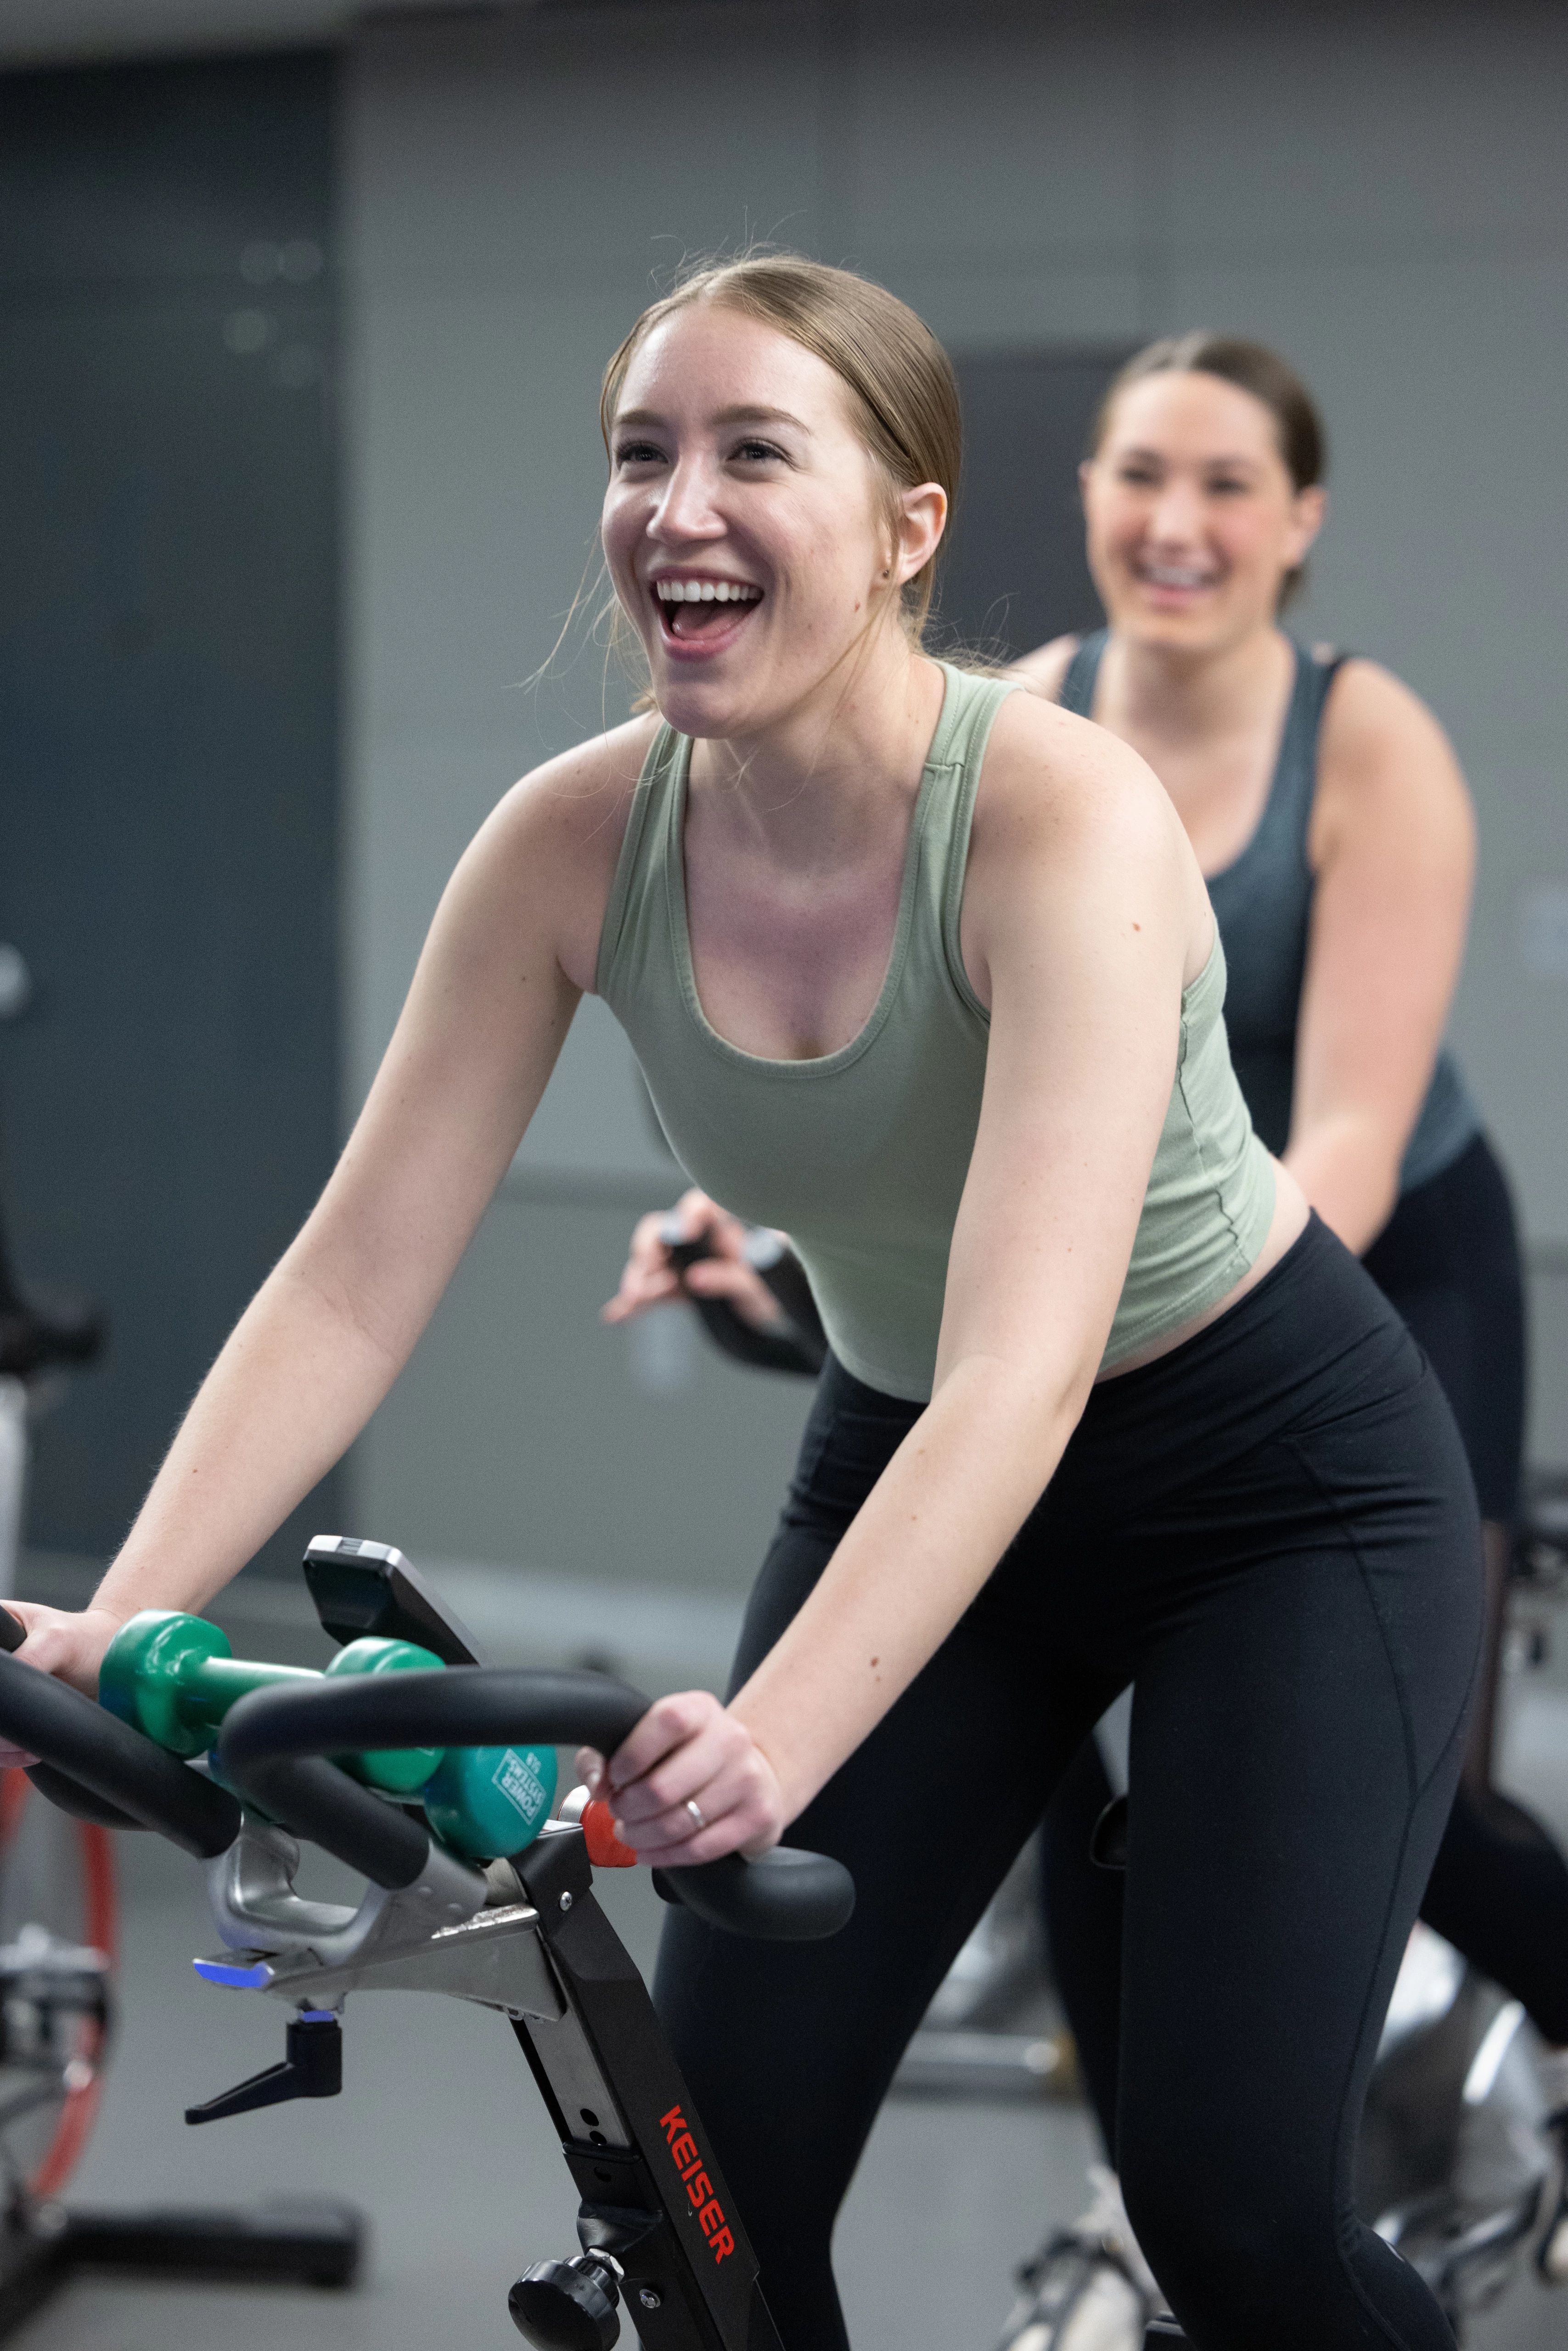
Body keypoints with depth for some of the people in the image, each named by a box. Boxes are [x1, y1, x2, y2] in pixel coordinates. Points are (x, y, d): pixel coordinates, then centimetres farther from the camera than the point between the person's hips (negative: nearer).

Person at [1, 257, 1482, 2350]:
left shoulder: (1060, 817, -29)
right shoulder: (578, 840, -15)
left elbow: (1019, 1373, -39)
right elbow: (356, 1278, -14)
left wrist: (776, 1737, -53)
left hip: (1277, 1473, -4)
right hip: (901, 1462, 5)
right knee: (716, 2164, -6)